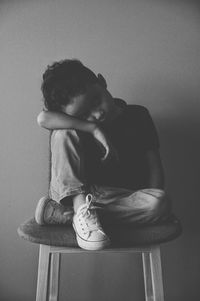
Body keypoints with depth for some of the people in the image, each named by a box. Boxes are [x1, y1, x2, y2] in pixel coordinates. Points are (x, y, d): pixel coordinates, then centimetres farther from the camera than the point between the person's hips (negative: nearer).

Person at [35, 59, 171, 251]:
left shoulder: (138, 116, 1)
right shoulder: (76, 123, -1)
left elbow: (154, 167, 1)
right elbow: (44, 118, -23)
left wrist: (151, 205, -13)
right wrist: (94, 129, -24)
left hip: (123, 201, 2)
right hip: (74, 195, -1)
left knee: (160, 202, -32)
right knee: (63, 134, -18)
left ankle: (63, 214, -26)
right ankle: (81, 210, -27)